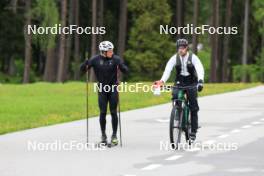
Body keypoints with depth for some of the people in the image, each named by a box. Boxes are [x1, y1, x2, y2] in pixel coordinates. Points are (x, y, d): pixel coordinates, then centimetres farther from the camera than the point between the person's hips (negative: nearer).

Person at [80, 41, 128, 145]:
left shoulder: (115, 59, -8)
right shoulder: (96, 59, -5)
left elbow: (126, 70, -15)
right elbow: (83, 69, -3)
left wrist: (121, 67, -36)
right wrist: (85, 64, -25)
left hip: (113, 88, -1)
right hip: (102, 89, 1)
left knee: (113, 112, 0)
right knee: (103, 112, 1)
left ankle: (114, 135, 10)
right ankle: (103, 136, 13)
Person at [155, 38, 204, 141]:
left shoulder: (193, 57, -13)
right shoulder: (175, 58, -8)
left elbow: (200, 69, -27)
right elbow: (168, 69, -21)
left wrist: (200, 81, -47)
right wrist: (162, 81, -39)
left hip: (191, 83, -2)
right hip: (179, 82, 2)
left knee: (193, 107, -5)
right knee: (175, 96, -25)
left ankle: (193, 131, 1)